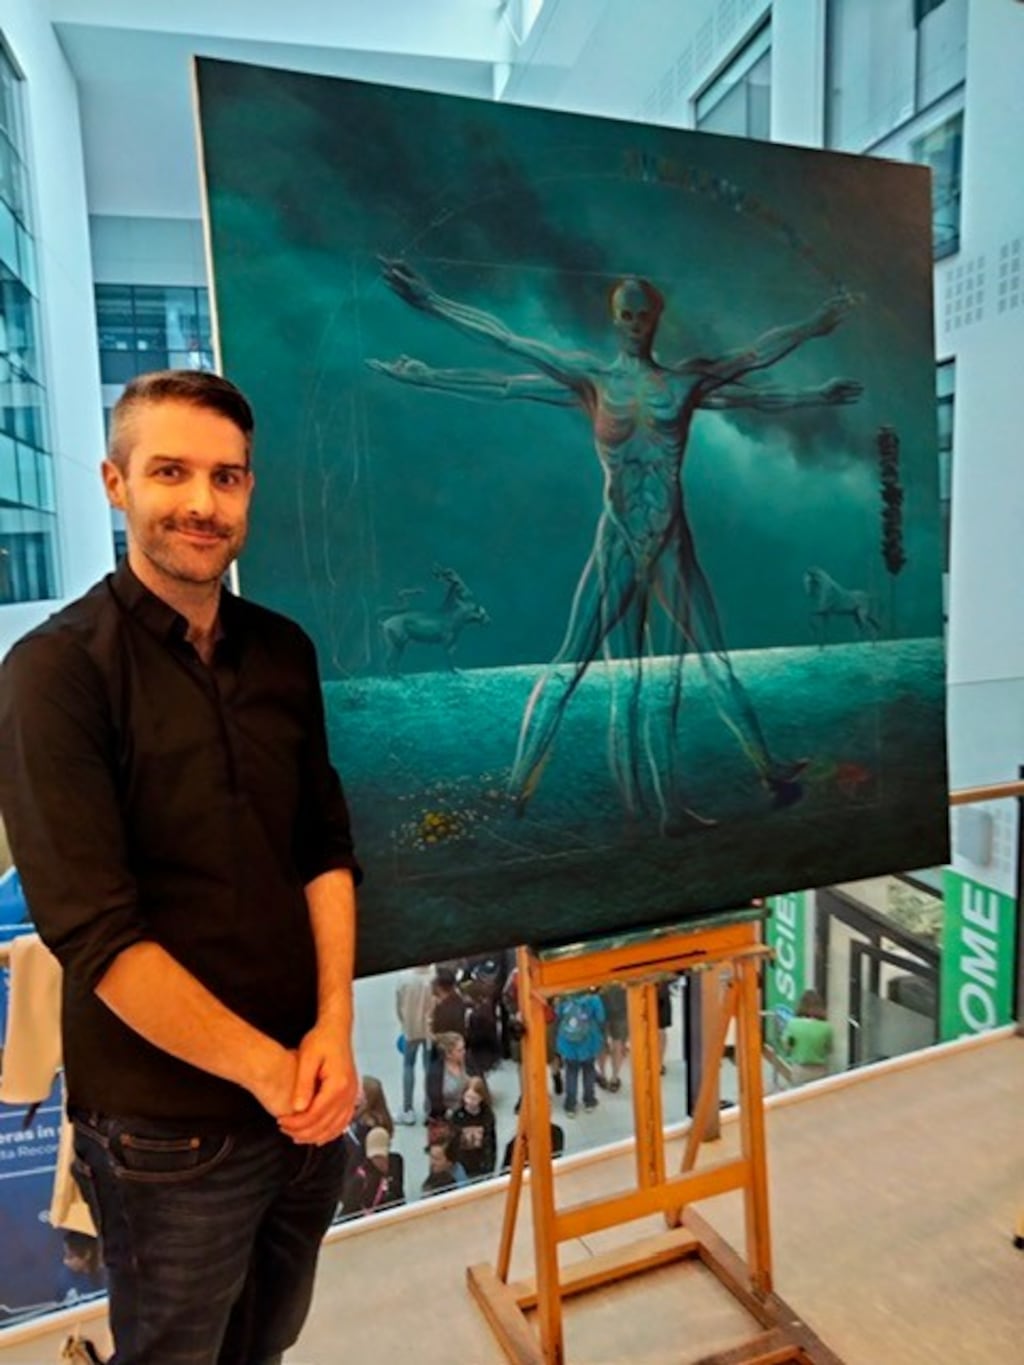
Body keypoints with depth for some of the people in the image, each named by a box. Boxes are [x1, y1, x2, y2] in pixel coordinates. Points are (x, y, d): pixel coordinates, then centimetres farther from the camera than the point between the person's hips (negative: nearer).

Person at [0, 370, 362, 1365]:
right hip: (168, 1125, -4)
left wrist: (333, 1029, -8)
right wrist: (266, 1068, -15)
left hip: (304, 1098, 5)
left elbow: (326, 850, 3)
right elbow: (94, 932, -20)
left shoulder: (283, 651, 1)